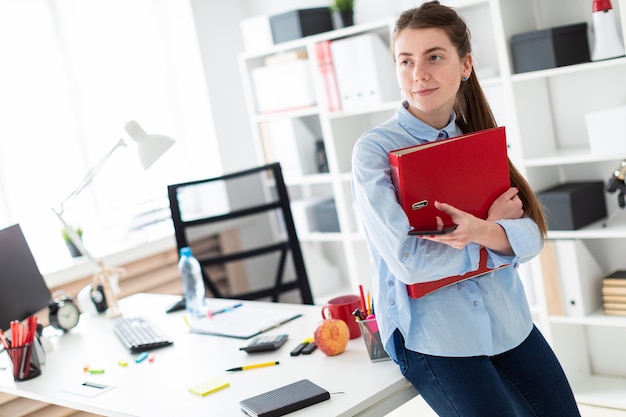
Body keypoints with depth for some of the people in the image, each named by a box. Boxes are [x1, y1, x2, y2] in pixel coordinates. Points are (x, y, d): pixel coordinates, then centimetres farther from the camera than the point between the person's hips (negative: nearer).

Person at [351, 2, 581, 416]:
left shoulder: (476, 136, 4)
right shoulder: (374, 150, -11)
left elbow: (532, 234, -4)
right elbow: (408, 261, -21)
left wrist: (484, 232, -25)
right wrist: (495, 223, -12)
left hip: (508, 321, 5)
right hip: (433, 335, -5)